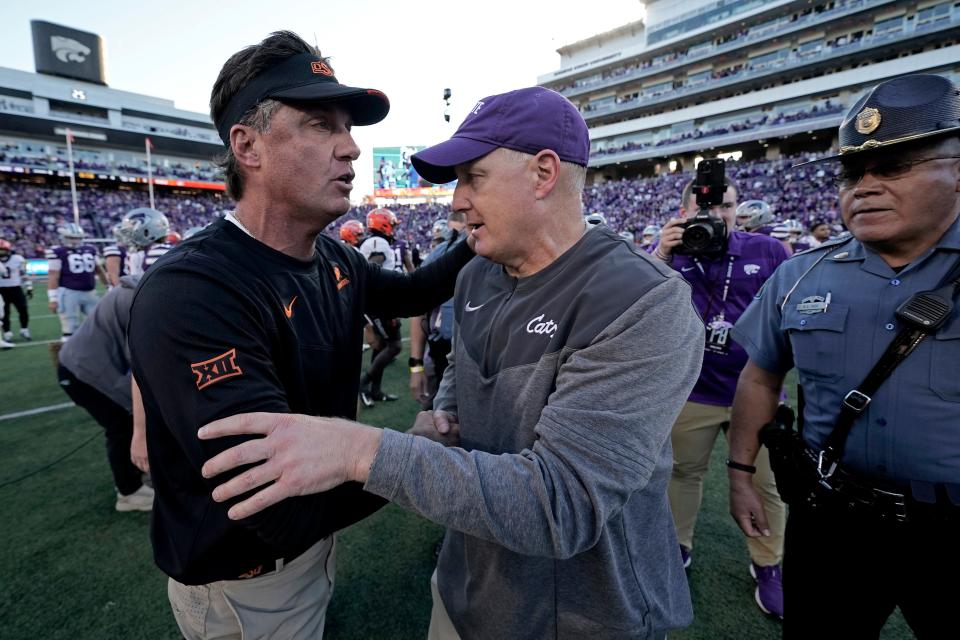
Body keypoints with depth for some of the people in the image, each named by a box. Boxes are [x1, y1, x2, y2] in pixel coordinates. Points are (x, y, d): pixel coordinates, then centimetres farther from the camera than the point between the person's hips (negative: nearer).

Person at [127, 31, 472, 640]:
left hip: (318, 534, 7)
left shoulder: (335, 260, -8)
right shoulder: (189, 293, -34)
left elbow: (408, 293, 11)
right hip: (244, 581, -7)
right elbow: (285, 507, -38)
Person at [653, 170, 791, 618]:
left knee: (765, 483, 13)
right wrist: (662, 255, -28)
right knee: (685, 471, 17)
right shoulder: (671, 252, -3)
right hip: (691, 391, 0)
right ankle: (678, 547, 38)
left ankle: (767, 565, 36)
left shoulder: (767, 251, -2)